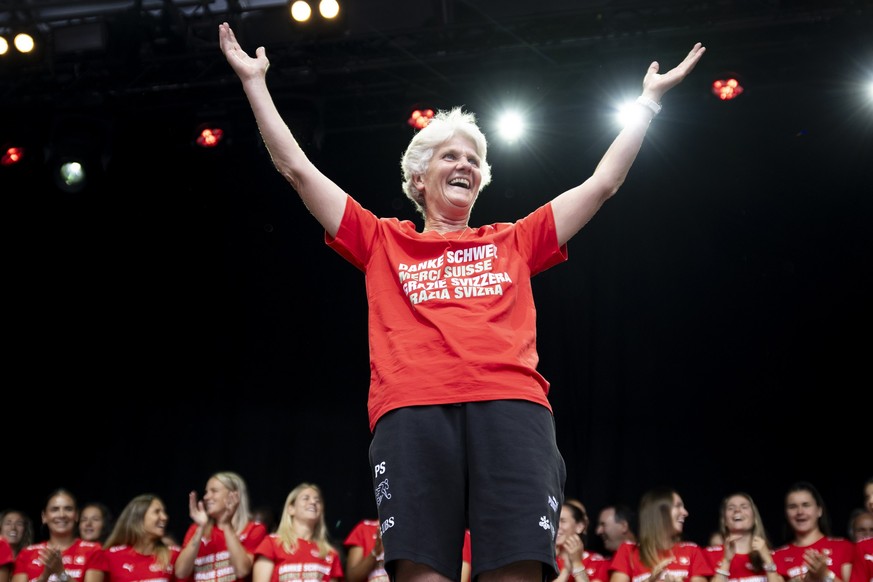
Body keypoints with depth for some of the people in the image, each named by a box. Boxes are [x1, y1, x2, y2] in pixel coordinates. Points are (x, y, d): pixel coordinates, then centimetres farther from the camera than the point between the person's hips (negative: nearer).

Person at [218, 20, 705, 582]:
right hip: (410, 410, 0)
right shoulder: (383, 242, 27)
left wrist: (650, 98, 38)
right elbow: (297, 168, 27)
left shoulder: (514, 242, 29)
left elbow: (603, 181, 34)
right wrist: (254, 81, 28)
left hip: (512, 408, 1)